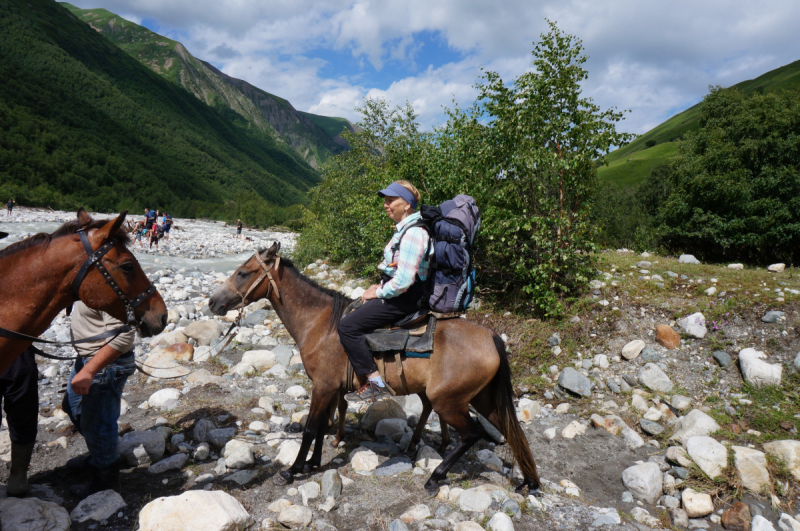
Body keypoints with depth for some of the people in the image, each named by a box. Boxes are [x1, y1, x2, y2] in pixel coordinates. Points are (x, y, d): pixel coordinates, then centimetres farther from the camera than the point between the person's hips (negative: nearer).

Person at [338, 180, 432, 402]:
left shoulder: (413, 233, -22)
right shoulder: (404, 228, 11)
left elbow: (403, 281, -27)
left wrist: (378, 293, -12)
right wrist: (380, 286, 10)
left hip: (406, 298, -11)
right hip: (400, 292, 11)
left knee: (348, 326, -14)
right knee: (354, 313, 21)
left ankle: (376, 384, -10)